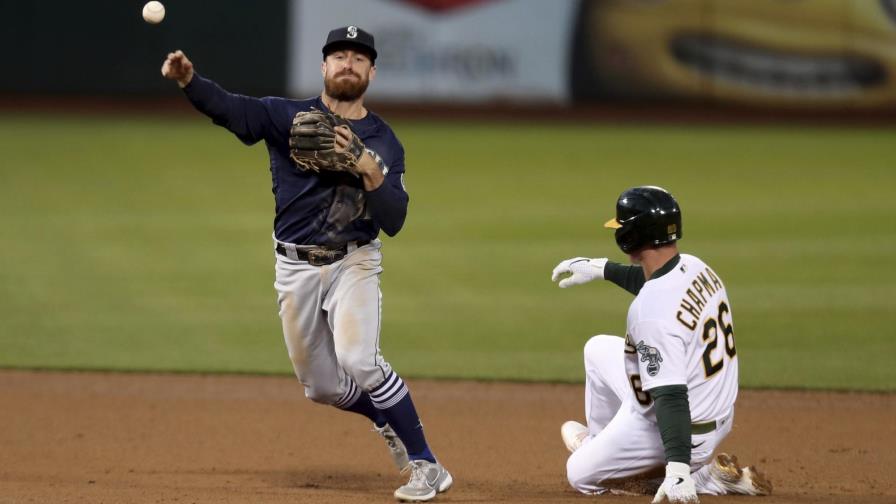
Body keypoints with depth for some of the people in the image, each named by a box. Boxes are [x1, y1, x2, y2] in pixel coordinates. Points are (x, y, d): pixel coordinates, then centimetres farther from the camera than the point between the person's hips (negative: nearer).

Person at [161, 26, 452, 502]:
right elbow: (229, 107, -21)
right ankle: (387, 419, 40)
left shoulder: (384, 143, 0)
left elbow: (393, 222, -7)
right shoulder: (289, 117, -2)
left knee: (358, 360, -25)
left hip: (353, 265, -2)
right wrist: (188, 79, -41)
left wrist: (370, 169, -24)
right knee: (322, 387, 9)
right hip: (295, 269, 2)